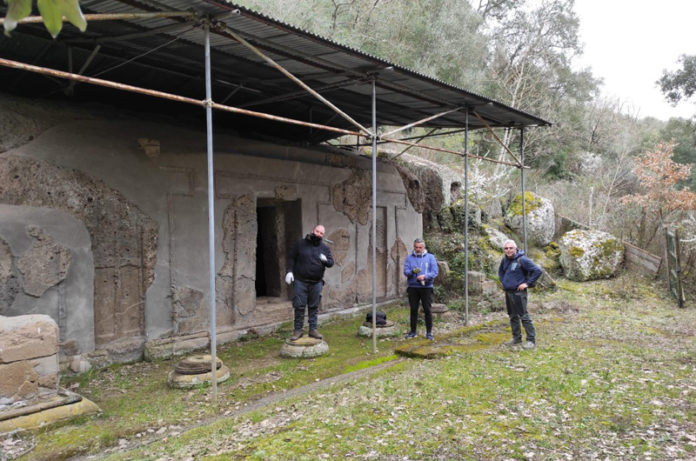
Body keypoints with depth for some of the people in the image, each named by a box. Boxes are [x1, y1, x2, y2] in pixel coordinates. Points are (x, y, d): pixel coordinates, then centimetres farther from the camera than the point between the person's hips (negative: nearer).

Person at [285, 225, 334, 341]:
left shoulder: (325, 248, 9)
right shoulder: (300, 243, 2)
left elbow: (331, 263, 8)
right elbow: (291, 258, 4)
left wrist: (325, 260, -14)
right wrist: (289, 271, -7)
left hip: (316, 283, 2)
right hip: (300, 281, -2)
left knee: (314, 307, 7)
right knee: (299, 306, 0)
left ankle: (313, 329, 17)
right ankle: (298, 330, 11)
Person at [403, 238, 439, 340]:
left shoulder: (430, 257, 5)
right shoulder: (409, 258, 9)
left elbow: (434, 272, -4)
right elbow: (405, 271, -3)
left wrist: (425, 276, -21)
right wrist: (412, 272, -25)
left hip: (426, 287, -1)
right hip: (413, 287, 1)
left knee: (427, 310, -1)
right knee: (413, 310, 7)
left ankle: (429, 332, 9)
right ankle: (413, 331, 17)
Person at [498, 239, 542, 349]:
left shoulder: (522, 260, -15)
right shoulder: (504, 260, 8)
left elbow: (537, 271, -16)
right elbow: (500, 271, 29)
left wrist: (527, 283, -14)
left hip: (518, 292, -8)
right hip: (508, 292, 8)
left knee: (524, 316, -6)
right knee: (513, 316, 15)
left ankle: (531, 340, 1)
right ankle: (516, 338, 26)